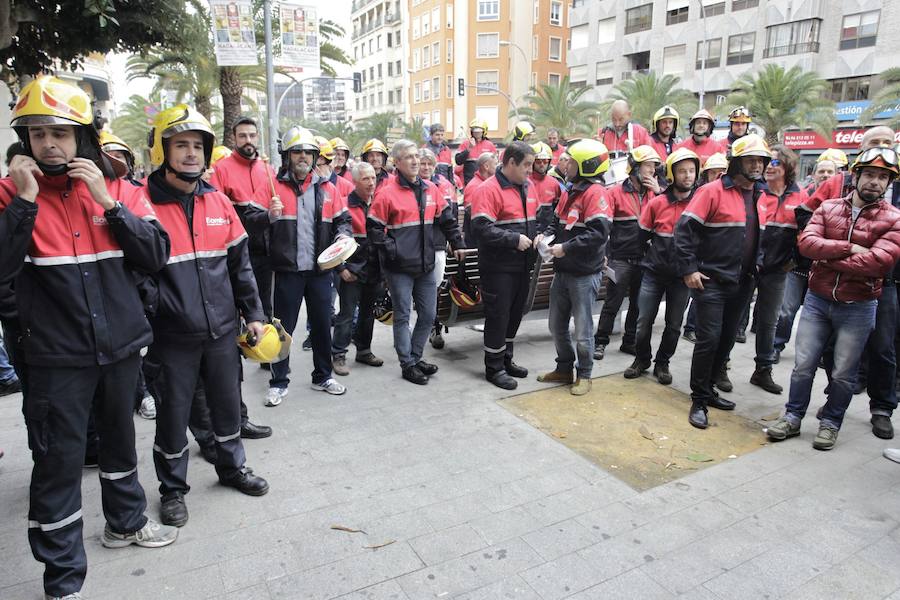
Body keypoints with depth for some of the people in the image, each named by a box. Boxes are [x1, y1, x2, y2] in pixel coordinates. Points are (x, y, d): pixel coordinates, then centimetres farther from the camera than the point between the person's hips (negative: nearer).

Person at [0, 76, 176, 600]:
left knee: (120, 437, 20)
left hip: (120, 344, 2)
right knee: (60, 459, 4)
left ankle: (126, 521, 43)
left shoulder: (120, 189, 1)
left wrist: (108, 203, -16)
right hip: (56, 355, -2)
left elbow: (156, 256, -9)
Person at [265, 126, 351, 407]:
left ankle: (322, 376, 28)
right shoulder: (275, 186, 1)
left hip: (320, 268, 3)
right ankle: (279, 382, 19)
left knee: (322, 325, 12)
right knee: (284, 327, 5)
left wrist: (343, 235, -5)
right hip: (287, 270, -3)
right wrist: (270, 215, -20)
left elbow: (343, 219, 15)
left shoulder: (327, 188, 9)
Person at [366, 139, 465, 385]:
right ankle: (408, 365, 14)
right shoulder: (387, 193, -9)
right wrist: (390, 250, -13)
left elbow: (447, 218, 16)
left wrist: (457, 244, 14)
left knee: (428, 315, 11)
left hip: (426, 265, 6)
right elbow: (374, 227, -7)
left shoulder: (430, 189, 8)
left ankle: (415, 356, 28)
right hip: (400, 268, -6)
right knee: (403, 316, 4)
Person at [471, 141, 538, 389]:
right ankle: (494, 368, 14)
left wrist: (537, 238, 2)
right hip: (498, 267, -8)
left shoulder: (527, 187, 11)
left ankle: (506, 360, 32)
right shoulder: (489, 189, -14)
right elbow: (482, 229, -23)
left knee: (515, 314, 17)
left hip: (522, 265, 8)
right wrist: (515, 240, -21)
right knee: (498, 315, 1)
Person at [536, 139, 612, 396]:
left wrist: (566, 248, -22)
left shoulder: (595, 192, -15)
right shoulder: (573, 192, 13)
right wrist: (546, 234, 2)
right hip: (563, 271, 9)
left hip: (584, 275, -9)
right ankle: (564, 369, 33)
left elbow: (599, 233, -24)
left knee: (582, 330, 4)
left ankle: (584, 375, 22)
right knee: (557, 325, 17)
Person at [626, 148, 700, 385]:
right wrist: (655, 254, 7)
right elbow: (643, 234, 7)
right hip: (654, 272, 0)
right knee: (644, 321, 7)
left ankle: (662, 363, 28)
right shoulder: (657, 203, -2)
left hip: (682, 275, 0)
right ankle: (641, 359, 27)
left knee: (673, 325, 10)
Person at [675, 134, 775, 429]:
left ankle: (708, 389, 28)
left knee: (727, 338, 12)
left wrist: (756, 265, 17)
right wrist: (689, 270, -17)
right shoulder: (713, 191, -11)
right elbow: (684, 229, -15)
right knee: (709, 338, -7)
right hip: (711, 281, -7)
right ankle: (699, 401, 5)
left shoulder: (762, 196, 11)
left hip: (742, 283, 7)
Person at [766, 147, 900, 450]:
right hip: (817, 300, 2)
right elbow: (806, 242, -13)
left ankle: (830, 423, 27)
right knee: (803, 365, 8)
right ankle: (792, 417, 23)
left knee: (843, 374, 9)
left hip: (858, 308, -2)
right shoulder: (828, 208, 2)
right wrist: (849, 248, -20)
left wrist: (827, 256, -14)